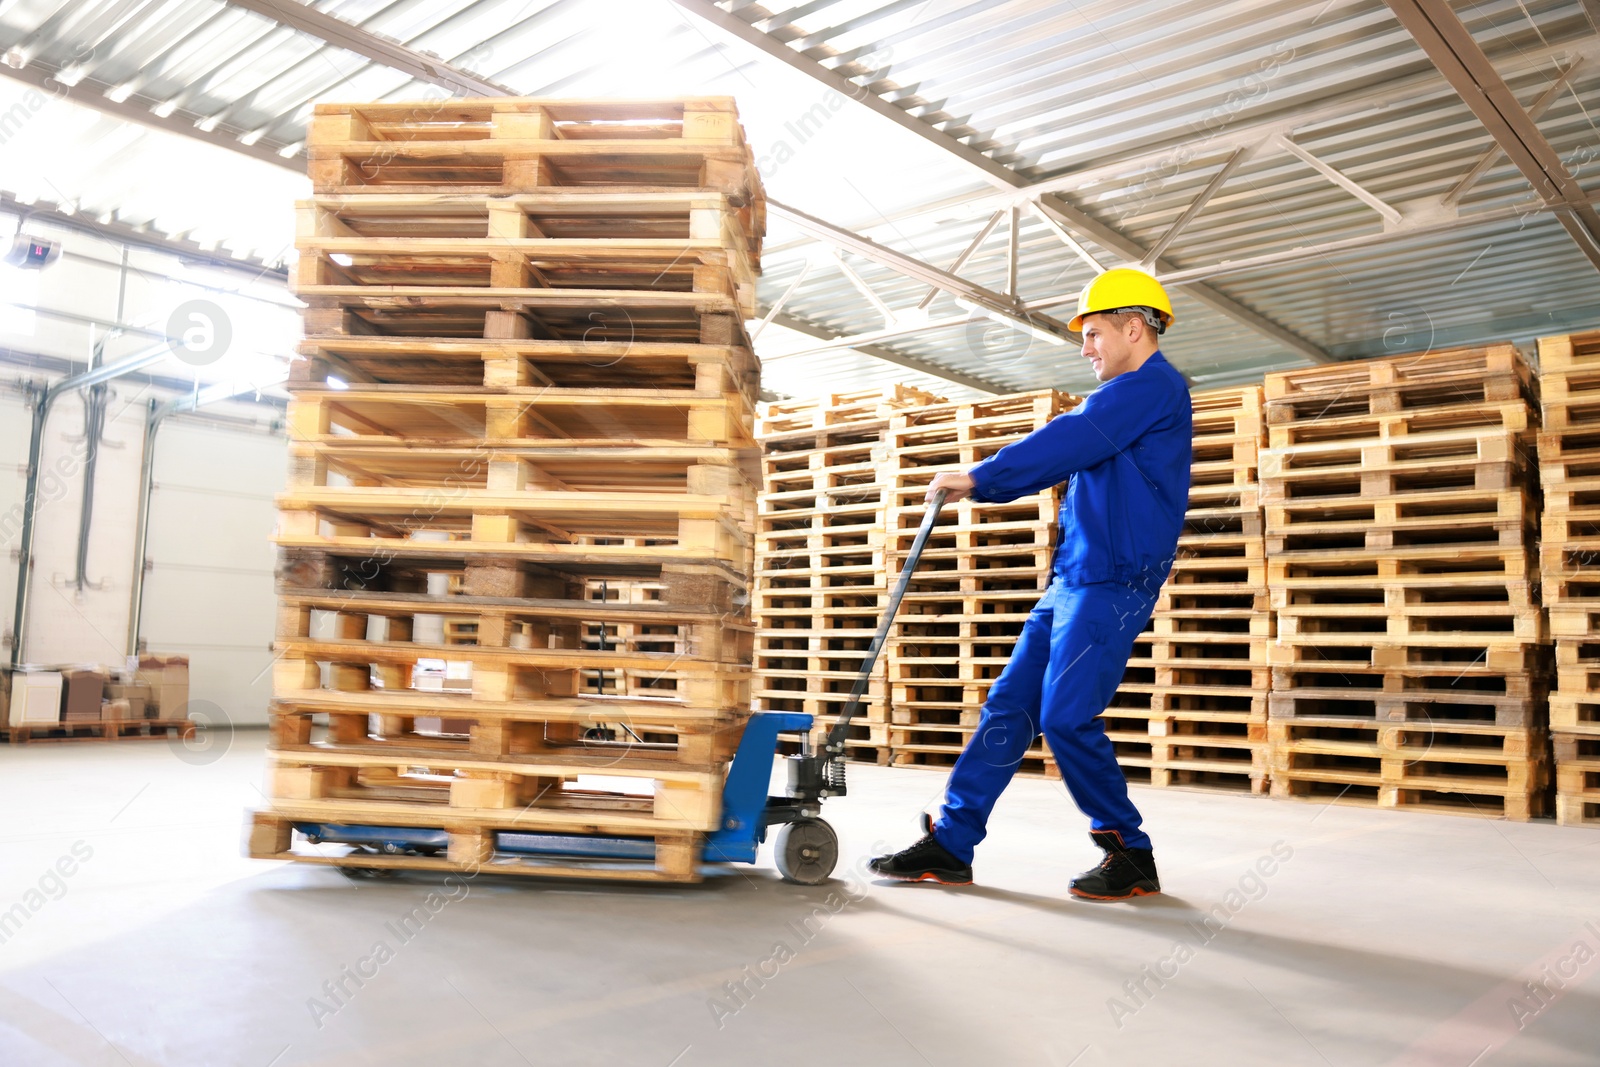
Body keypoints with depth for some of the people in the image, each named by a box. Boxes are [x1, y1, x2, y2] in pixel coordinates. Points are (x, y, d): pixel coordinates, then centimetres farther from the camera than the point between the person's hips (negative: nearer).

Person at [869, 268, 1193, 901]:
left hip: (1113, 582, -10)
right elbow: (1060, 461, 26)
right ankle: (950, 846, 6)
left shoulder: (1152, 385, -7)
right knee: (1009, 706, 4)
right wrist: (981, 488, 17)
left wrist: (979, 477, -10)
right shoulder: (1128, 398, 25)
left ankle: (1132, 857, 4)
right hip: (1072, 579, 10)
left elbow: (1066, 442, -17)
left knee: (1066, 716, -13)